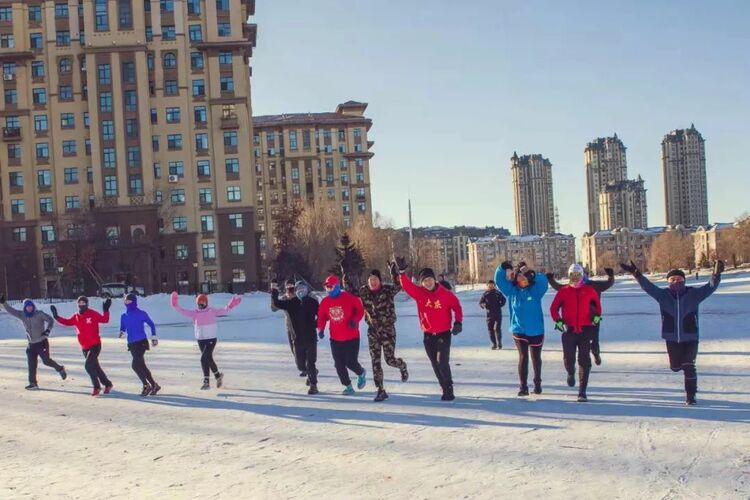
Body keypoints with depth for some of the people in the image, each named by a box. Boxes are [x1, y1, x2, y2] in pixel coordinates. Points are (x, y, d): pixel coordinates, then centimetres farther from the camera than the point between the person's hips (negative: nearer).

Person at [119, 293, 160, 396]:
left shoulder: (142, 314, -5)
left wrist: (154, 337, 6)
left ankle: (146, 385, -2)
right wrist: (122, 333, -7)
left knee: (135, 364, -16)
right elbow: (123, 328, 17)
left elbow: (151, 324, 5)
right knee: (141, 365, 9)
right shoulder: (124, 316, 8)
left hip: (141, 342, -6)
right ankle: (154, 385, 21)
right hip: (131, 344, 6)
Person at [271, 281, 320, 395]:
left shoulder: (313, 302, -5)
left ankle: (313, 384, 4)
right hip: (298, 339, 3)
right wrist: (274, 295, -18)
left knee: (310, 363, -7)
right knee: (300, 364, 13)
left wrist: (315, 324, -10)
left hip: (311, 338, -3)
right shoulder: (291, 303, 0)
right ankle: (312, 373, 42)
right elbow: (277, 304, -6)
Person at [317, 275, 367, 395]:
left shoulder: (349, 298, -13)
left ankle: (361, 373, 28)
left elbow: (360, 309, -3)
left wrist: (355, 320, -19)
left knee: (350, 362, -6)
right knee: (339, 365, 3)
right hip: (335, 339, 4)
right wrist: (320, 329, -6)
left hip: (352, 337, -4)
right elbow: (321, 317, 9)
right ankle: (348, 386, 19)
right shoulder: (325, 302, -1)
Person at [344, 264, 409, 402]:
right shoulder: (363, 291, 2)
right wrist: (345, 279, 0)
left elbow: (398, 285, -26)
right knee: (375, 361, 1)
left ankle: (402, 366, 34)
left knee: (390, 359, -2)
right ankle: (380, 390, 8)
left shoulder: (387, 290, -10)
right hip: (373, 331, 4)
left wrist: (393, 270, -34)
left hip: (387, 329, -3)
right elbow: (351, 292, 13)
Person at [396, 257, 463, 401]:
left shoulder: (446, 294, -9)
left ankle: (449, 389, 0)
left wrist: (458, 322, -10)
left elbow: (457, 307, 2)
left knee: (442, 362, -14)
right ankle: (445, 389, 24)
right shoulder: (419, 293, -4)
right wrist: (402, 271, -33)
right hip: (428, 335, 4)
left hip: (444, 334, -3)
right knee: (435, 365, 10)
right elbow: (407, 285, -18)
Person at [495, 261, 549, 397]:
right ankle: (523, 386, -1)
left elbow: (544, 281, -26)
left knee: (536, 358, 14)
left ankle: (537, 383, 30)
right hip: (519, 330, 0)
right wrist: (502, 268, -24)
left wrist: (532, 273, -38)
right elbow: (499, 280, -8)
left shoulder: (535, 290, -8)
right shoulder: (512, 290, -2)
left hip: (536, 330, 0)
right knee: (523, 357, -5)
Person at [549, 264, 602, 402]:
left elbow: (597, 302, 22)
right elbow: (554, 308, 9)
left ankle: (582, 392, 0)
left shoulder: (589, 290, 6)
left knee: (584, 361, -4)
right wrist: (558, 320, -6)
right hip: (568, 330, 0)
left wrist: (597, 315, 7)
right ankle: (571, 373, 37)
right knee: (568, 360, -1)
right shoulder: (563, 291, 4)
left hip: (585, 330, 0)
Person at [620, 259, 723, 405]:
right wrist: (637, 274, -27)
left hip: (690, 338, -2)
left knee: (688, 367, -7)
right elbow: (648, 286, -12)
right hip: (672, 339, 2)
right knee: (675, 367, 14)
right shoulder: (663, 295, -4)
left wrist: (716, 274, -36)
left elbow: (710, 287, -17)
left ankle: (690, 395, 8)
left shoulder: (694, 294, -7)